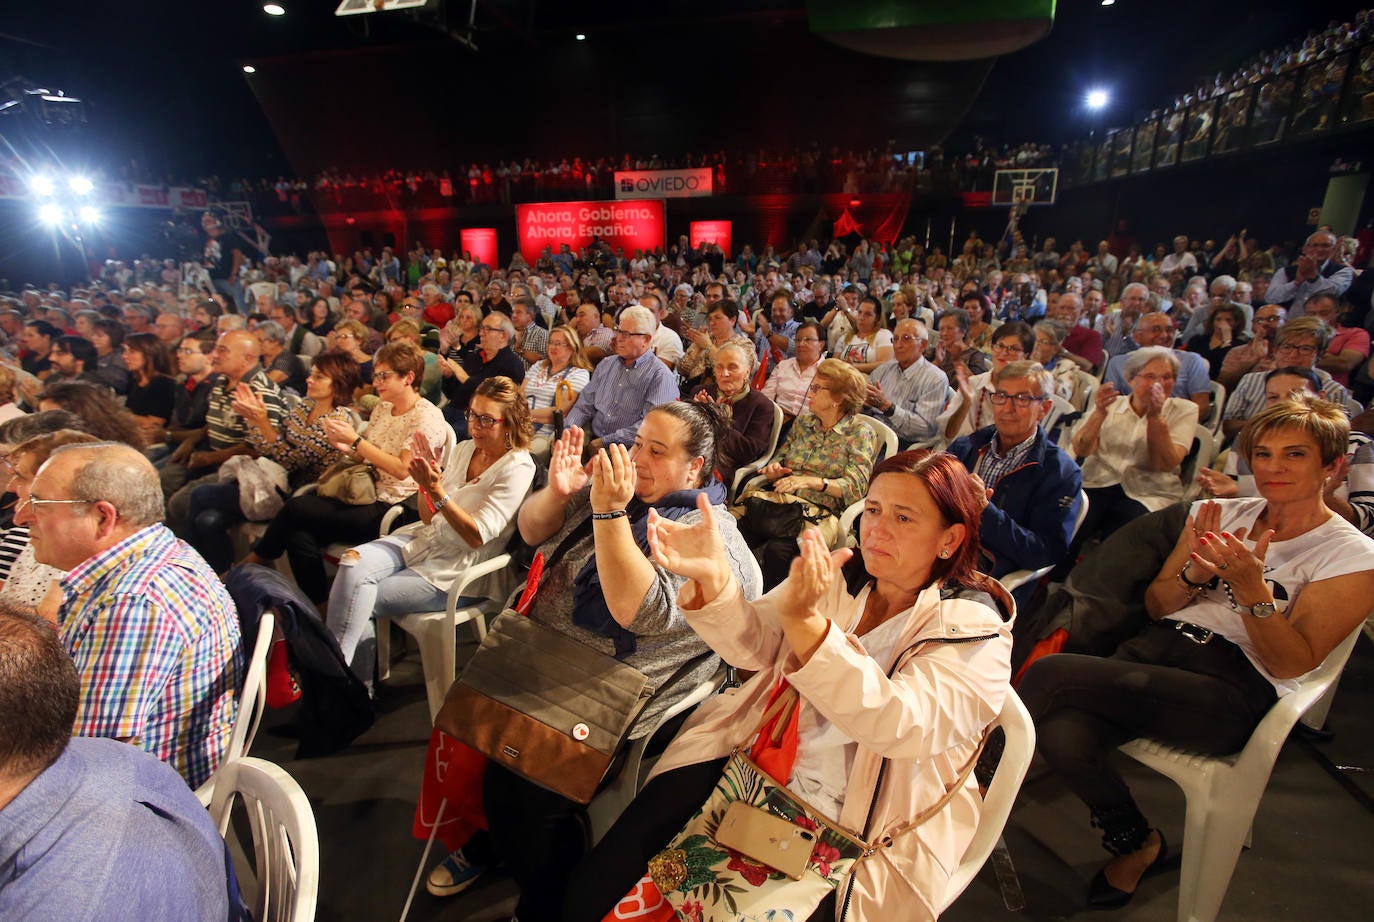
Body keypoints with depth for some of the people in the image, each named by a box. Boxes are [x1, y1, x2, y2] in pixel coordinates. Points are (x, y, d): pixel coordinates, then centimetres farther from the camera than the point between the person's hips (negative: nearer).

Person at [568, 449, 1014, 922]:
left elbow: (898, 725, -25)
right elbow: (754, 645, -7)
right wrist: (712, 578, -27)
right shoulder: (838, 576, 3)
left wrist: (803, 620, -38)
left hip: (855, 834, -2)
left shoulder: (977, 633, -9)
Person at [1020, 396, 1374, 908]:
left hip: (1237, 689, -5)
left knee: (1048, 676, -30)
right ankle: (1136, 842, 4)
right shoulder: (1225, 514, 15)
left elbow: (1292, 663, -7)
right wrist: (1194, 574, -6)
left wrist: (1250, 585, -22)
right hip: (1157, 648, 5)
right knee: (1063, 733, -29)